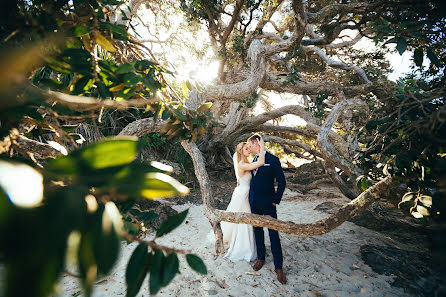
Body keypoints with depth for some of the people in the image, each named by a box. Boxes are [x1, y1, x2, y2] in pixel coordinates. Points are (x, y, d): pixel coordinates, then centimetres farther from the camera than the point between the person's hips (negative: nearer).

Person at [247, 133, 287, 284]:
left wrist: (276, 200, -11)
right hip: (254, 202, 6)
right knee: (257, 230, 16)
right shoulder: (254, 160, 8)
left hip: (267, 203, -6)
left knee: (273, 234, 0)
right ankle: (260, 258, 33)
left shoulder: (273, 160, -12)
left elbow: (281, 181, -11)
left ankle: (278, 267, 12)